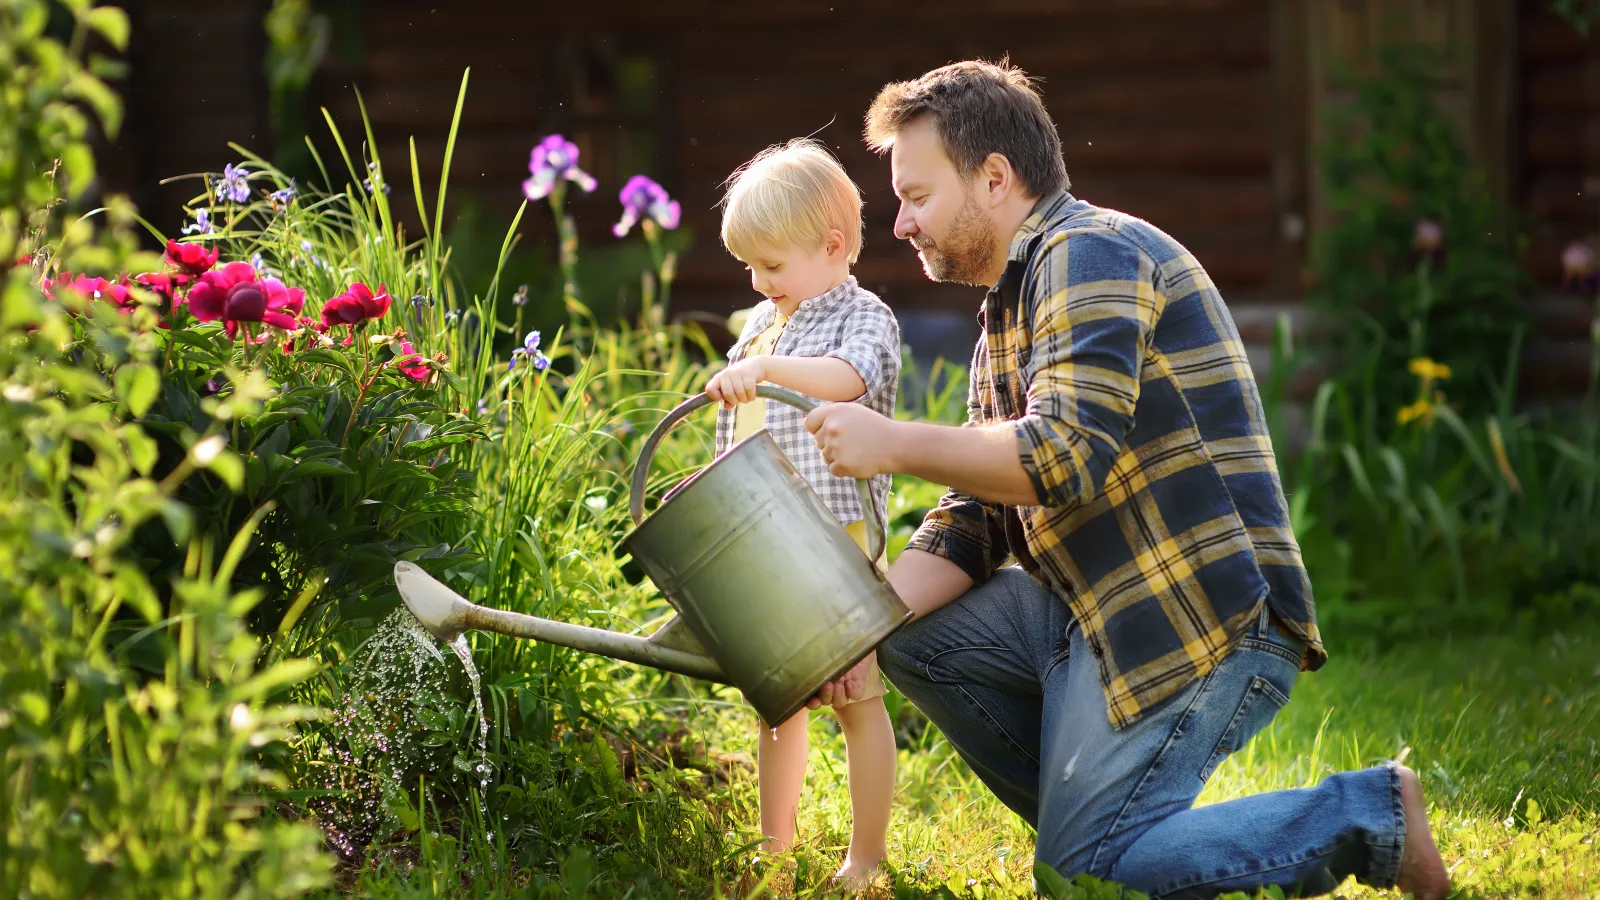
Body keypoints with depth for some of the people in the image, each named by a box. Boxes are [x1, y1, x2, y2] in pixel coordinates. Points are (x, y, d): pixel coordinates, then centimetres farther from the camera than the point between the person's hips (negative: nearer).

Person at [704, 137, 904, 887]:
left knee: (856, 700, 0)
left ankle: (866, 859, 7)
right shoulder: (759, 326, 16)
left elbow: (847, 378, -29)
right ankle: (775, 849, 25)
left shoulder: (864, 317, -6)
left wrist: (768, 369, -42)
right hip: (761, 545, 7)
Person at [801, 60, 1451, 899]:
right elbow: (969, 522, 16)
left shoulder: (1092, 253, -11)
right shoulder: (1006, 317, 21)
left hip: (1204, 622, -10)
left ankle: (1368, 814, -2)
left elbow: (1065, 456, -24)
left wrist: (892, 444, -15)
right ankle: (1094, 822, 8)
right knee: (914, 639, 6)